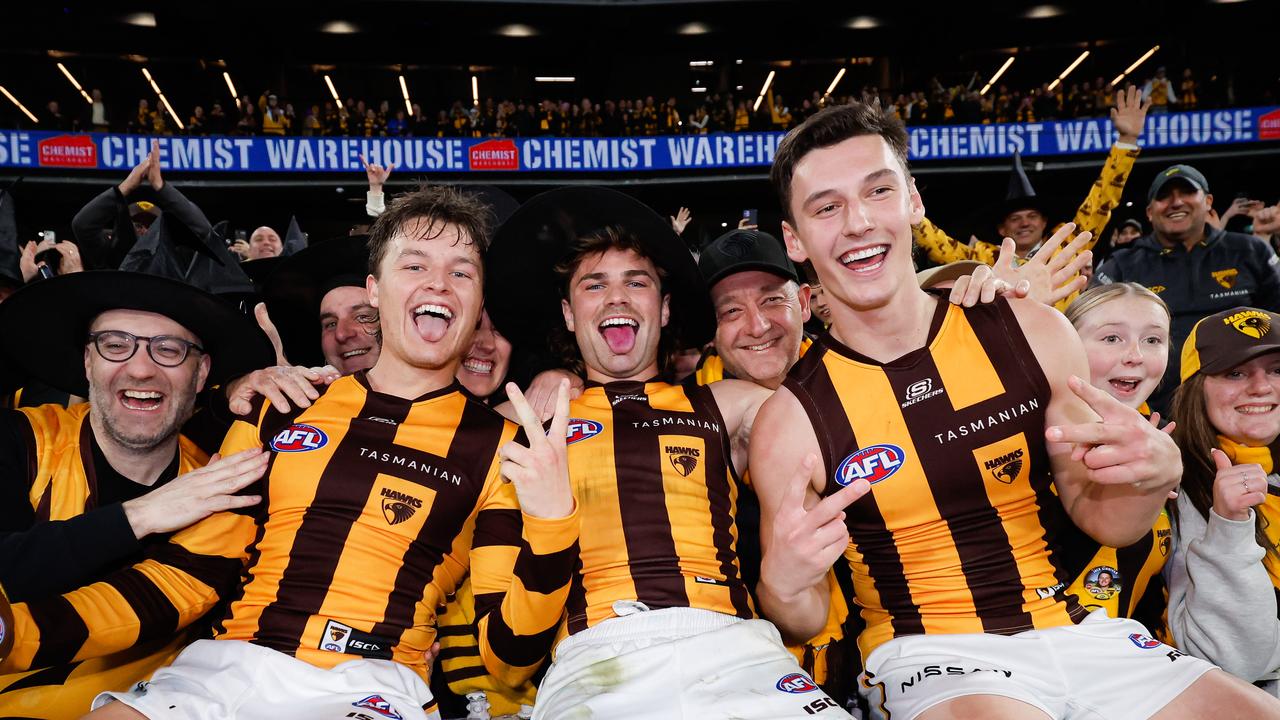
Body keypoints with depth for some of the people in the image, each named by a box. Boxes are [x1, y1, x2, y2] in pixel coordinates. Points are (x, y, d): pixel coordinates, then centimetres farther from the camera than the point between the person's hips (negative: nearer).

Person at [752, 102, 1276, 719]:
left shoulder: (1035, 335, -4)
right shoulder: (793, 420, -12)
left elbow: (1099, 517, 7)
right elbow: (805, 622, -3)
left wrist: (1155, 475, -15)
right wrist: (782, 586, -26)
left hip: (1076, 630, 4)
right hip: (926, 657, -3)